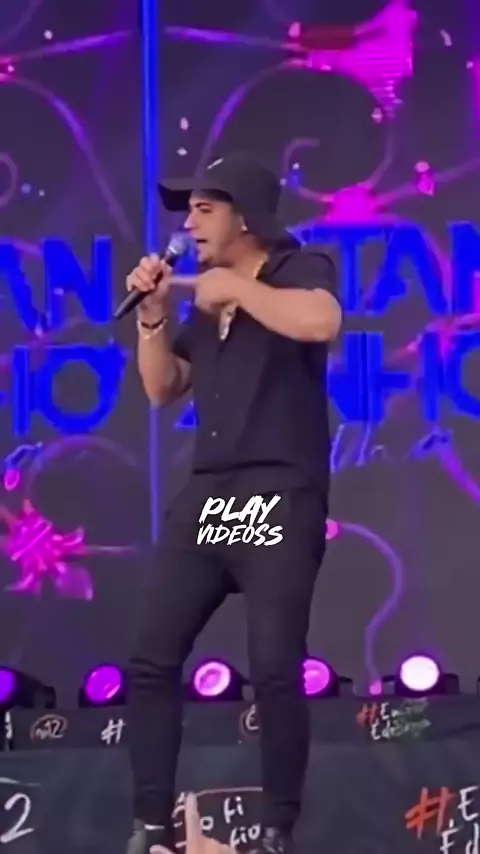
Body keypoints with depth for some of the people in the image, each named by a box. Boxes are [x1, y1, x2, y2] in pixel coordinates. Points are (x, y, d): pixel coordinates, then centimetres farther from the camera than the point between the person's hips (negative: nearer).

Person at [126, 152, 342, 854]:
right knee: (152, 661, 1)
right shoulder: (206, 299, 21)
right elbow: (162, 388, 25)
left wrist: (238, 288, -10)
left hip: (280, 499, -7)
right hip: (206, 499, 7)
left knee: (274, 669, -13)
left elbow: (321, 323, -22)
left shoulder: (301, 268, 1)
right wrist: (154, 316, 11)